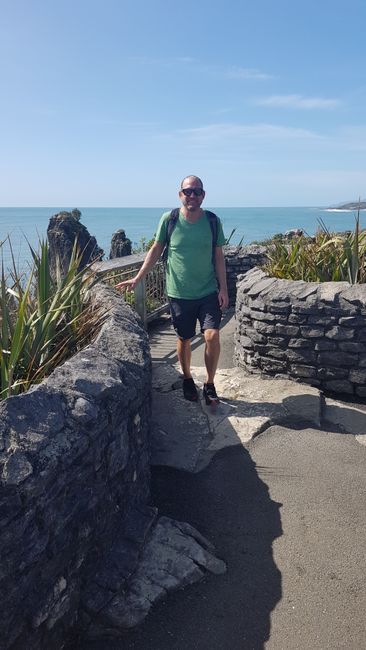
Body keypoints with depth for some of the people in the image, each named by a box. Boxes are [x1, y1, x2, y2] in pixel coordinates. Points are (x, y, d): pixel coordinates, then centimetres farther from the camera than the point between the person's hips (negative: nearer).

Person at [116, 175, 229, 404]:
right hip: (179, 293, 0)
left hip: (209, 292, 0)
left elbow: (218, 256, 4)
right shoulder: (169, 219, -5)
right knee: (184, 339, 10)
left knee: (212, 335, -11)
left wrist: (223, 288, -1)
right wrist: (137, 278, 2)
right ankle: (188, 379, 34)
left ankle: (210, 384, 9)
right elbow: (156, 250, 4)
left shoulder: (212, 221, -2)